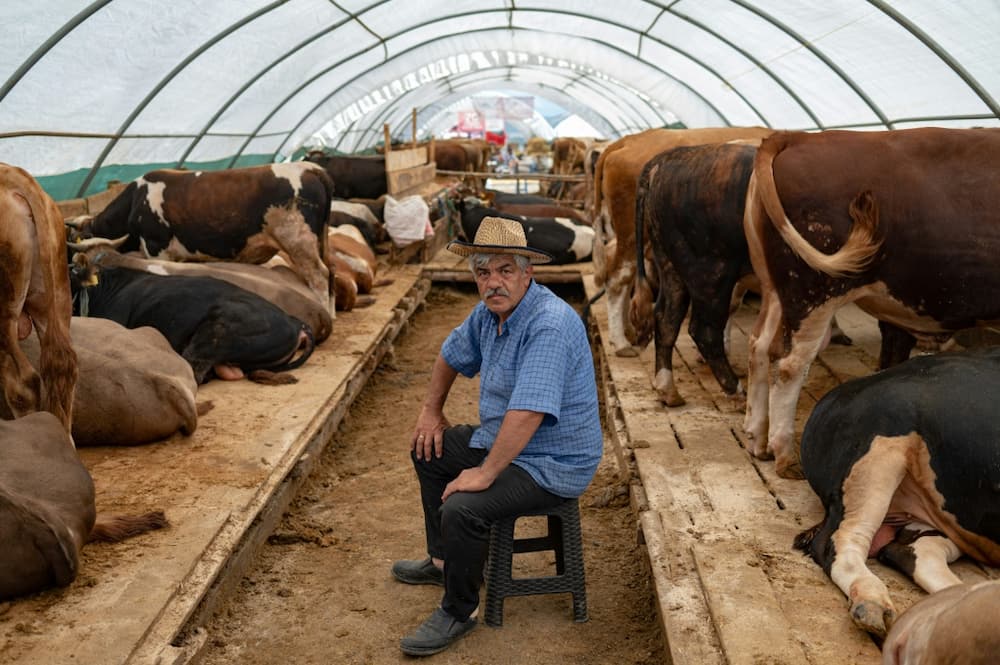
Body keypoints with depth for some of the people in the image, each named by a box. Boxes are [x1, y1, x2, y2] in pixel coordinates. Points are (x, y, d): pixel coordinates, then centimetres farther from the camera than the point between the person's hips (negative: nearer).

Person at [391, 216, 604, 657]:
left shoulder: (549, 324, -30)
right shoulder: (490, 311, 0)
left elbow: (527, 413, -36)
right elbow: (452, 354, 20)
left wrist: (485, 473, -31)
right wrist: (431, 410, 18)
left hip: (551, 463, -10)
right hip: (501, 439, 10)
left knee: (462, 508, -28)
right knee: (428, 450, 20)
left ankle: (459, 611, -1)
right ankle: (444, 559, 33)